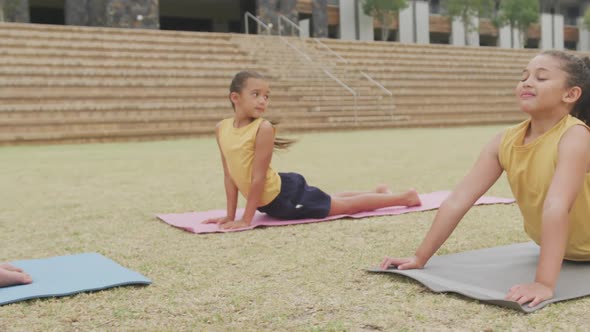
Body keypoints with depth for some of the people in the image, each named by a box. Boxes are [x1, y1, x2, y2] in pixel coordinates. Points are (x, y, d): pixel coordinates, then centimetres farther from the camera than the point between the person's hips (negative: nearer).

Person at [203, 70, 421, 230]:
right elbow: (229, 175, 0)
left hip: (287, 194, -7)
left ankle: (404, 197, 26)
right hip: (270, 203, 7)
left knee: (345, 205, 9)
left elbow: (259, 177, -23)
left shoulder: (263, 128, -24)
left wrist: (246, 219, -20)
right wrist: (230, 216, -1)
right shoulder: (222, 128, -5)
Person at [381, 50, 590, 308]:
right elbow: (458, 200, -20)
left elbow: (556, 207, -44)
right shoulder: (504, 142, -16)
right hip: (560, 249, 5)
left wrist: (544, 284, -52)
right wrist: (419, 257, -21)